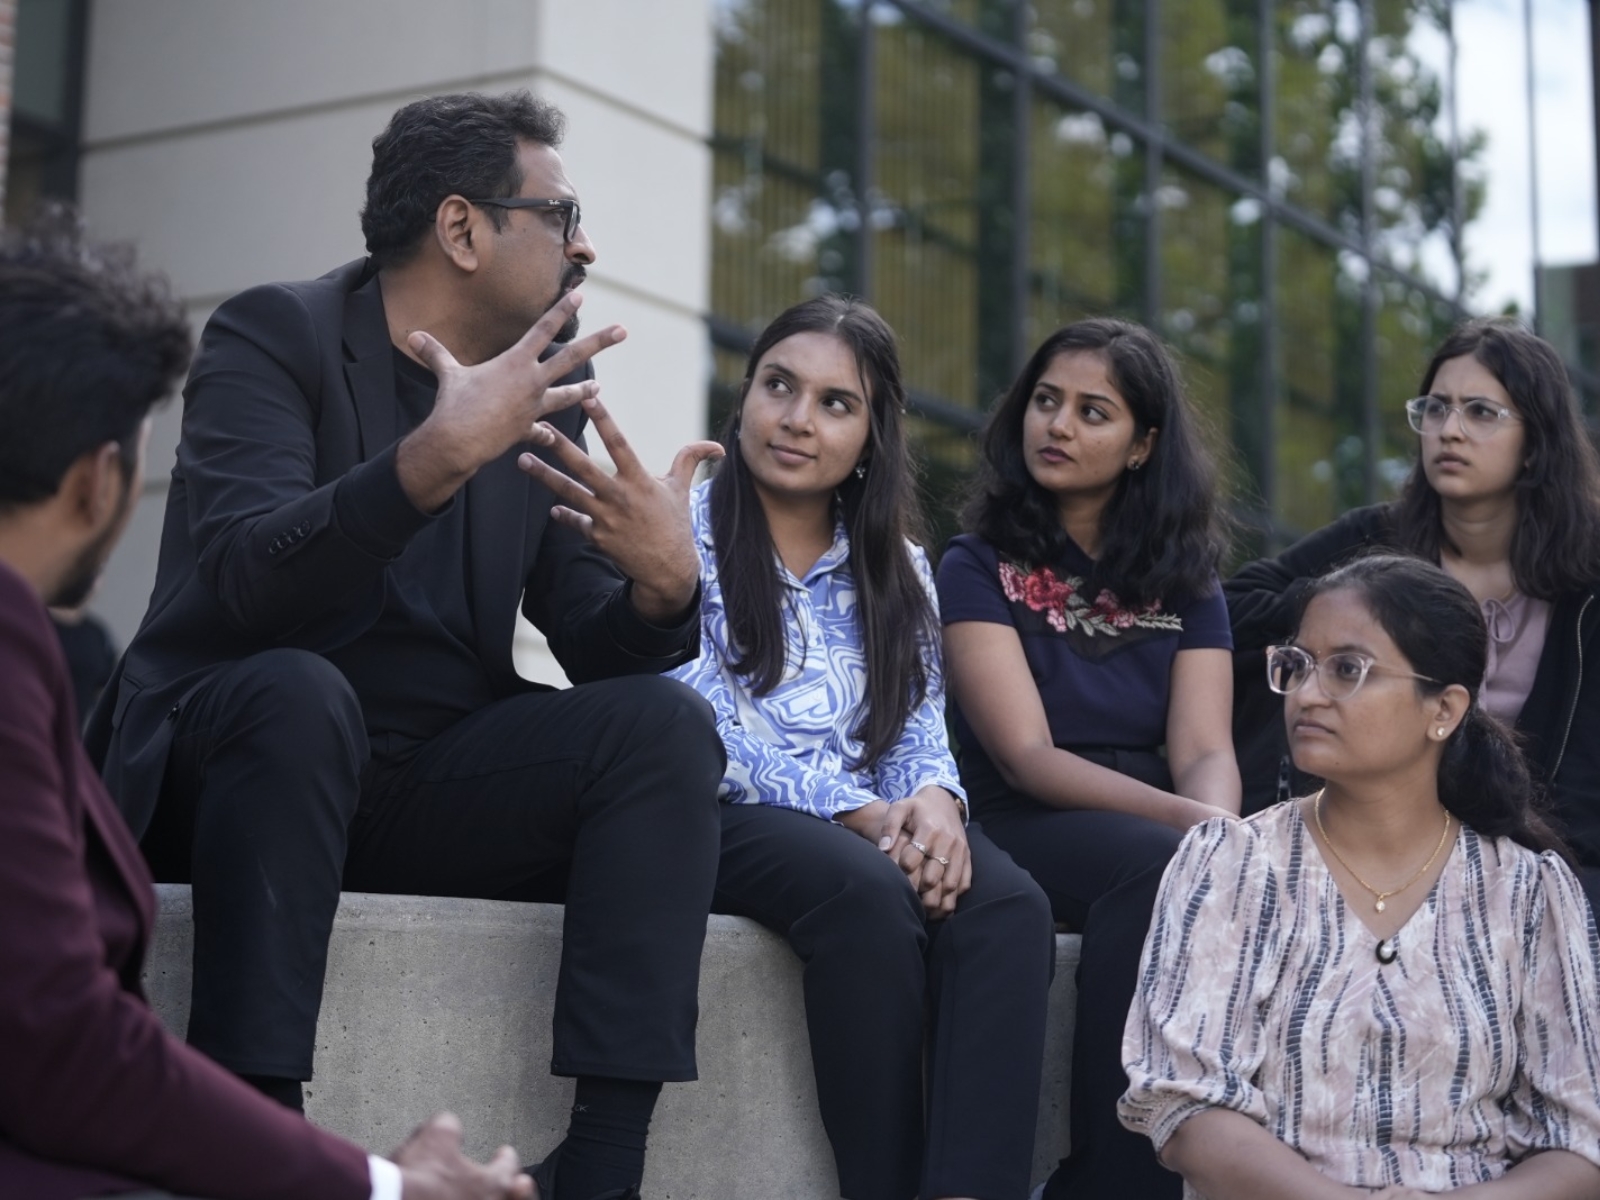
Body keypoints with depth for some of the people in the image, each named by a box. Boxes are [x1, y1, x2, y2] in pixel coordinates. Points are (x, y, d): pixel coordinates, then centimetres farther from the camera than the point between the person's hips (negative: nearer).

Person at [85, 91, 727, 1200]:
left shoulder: (545, 389, 9)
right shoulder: (273, 336, -6)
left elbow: (598, 644, 3)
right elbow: (241, 578, -24)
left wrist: (666, 587, -20)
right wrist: (434, 458, -37)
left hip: (435, 791, 5)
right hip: (239, 750, -5)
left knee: (667, 718, -17)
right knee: (299, 689, -35)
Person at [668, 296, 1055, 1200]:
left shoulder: (895, 568, 18)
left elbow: (921, 734, 10)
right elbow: (701, 723, -9)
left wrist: (934, 801, -16)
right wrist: (857, 811, -20)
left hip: (874, 827, 4)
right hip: (724, 819, -4)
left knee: (1010, 906, -28)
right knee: (869, 893, -36)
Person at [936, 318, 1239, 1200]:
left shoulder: (1185, 582, 15)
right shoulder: (980, 566, 4)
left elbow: (1206, 751, 1)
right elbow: (1025, 755, -9)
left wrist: (1219, 827, -25)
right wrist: (1184, 819, -25)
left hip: (1157, 833, 3)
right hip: (1024, 827, -3)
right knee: (1162, 869, -35)